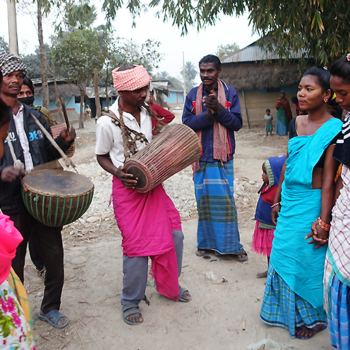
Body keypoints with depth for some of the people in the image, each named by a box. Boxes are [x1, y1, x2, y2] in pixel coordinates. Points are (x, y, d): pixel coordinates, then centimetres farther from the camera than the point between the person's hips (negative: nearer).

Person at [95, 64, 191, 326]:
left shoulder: (148, 112, 3)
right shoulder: (107, 122, -14)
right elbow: (102, 156, -2)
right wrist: (118, 173, -20)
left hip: (154, 184, 6)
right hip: (129, 187, -6)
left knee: (174, 235, 9)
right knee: (137, 245, -2)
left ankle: (169, 286, 34)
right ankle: (131, 301, 22)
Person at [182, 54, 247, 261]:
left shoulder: (230, 93, 1)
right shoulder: (193, 95, 5)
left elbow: (237, 123, -5)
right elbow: (186, 123, -3)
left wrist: (219, 108, -19)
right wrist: (208, 114, -18)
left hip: (223, 157, -1)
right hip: (201, 157, 2)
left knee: (226, 200, 0)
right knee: (204, 200, 8)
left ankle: (232, 244, 13)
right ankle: (206, 242, 23)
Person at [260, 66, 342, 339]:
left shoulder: (333, 129, -15)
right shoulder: (296, 123, 5)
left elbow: (329, 179, -18)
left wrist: (323, 221, -19)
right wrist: (277, 199, 14)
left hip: (312, 204, -6)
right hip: (290, 201, 7)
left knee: (307, 261, 9)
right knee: (284, 256, 18)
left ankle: (311, 317, 35)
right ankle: (288, 311, 41)